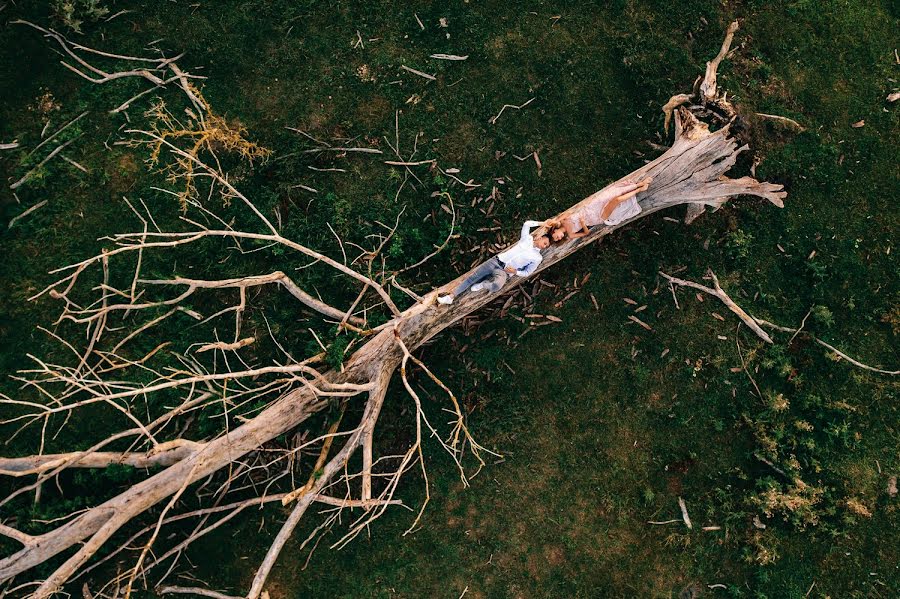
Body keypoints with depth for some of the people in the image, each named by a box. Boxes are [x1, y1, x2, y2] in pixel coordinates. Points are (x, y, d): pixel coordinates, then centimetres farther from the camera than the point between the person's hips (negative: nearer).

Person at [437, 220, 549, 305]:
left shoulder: (537, 258, 6)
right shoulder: (527, 239, 12)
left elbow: (527, 273, 7)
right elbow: (527, 224, 11)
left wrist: (515, 271, -9)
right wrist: (542, 223, 20)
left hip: (505, 272, -2)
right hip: (496, 261, 3)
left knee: (497, 285, -36)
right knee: (473, 276, -9)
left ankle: (482, 285, -2)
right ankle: (451, 296, -5)